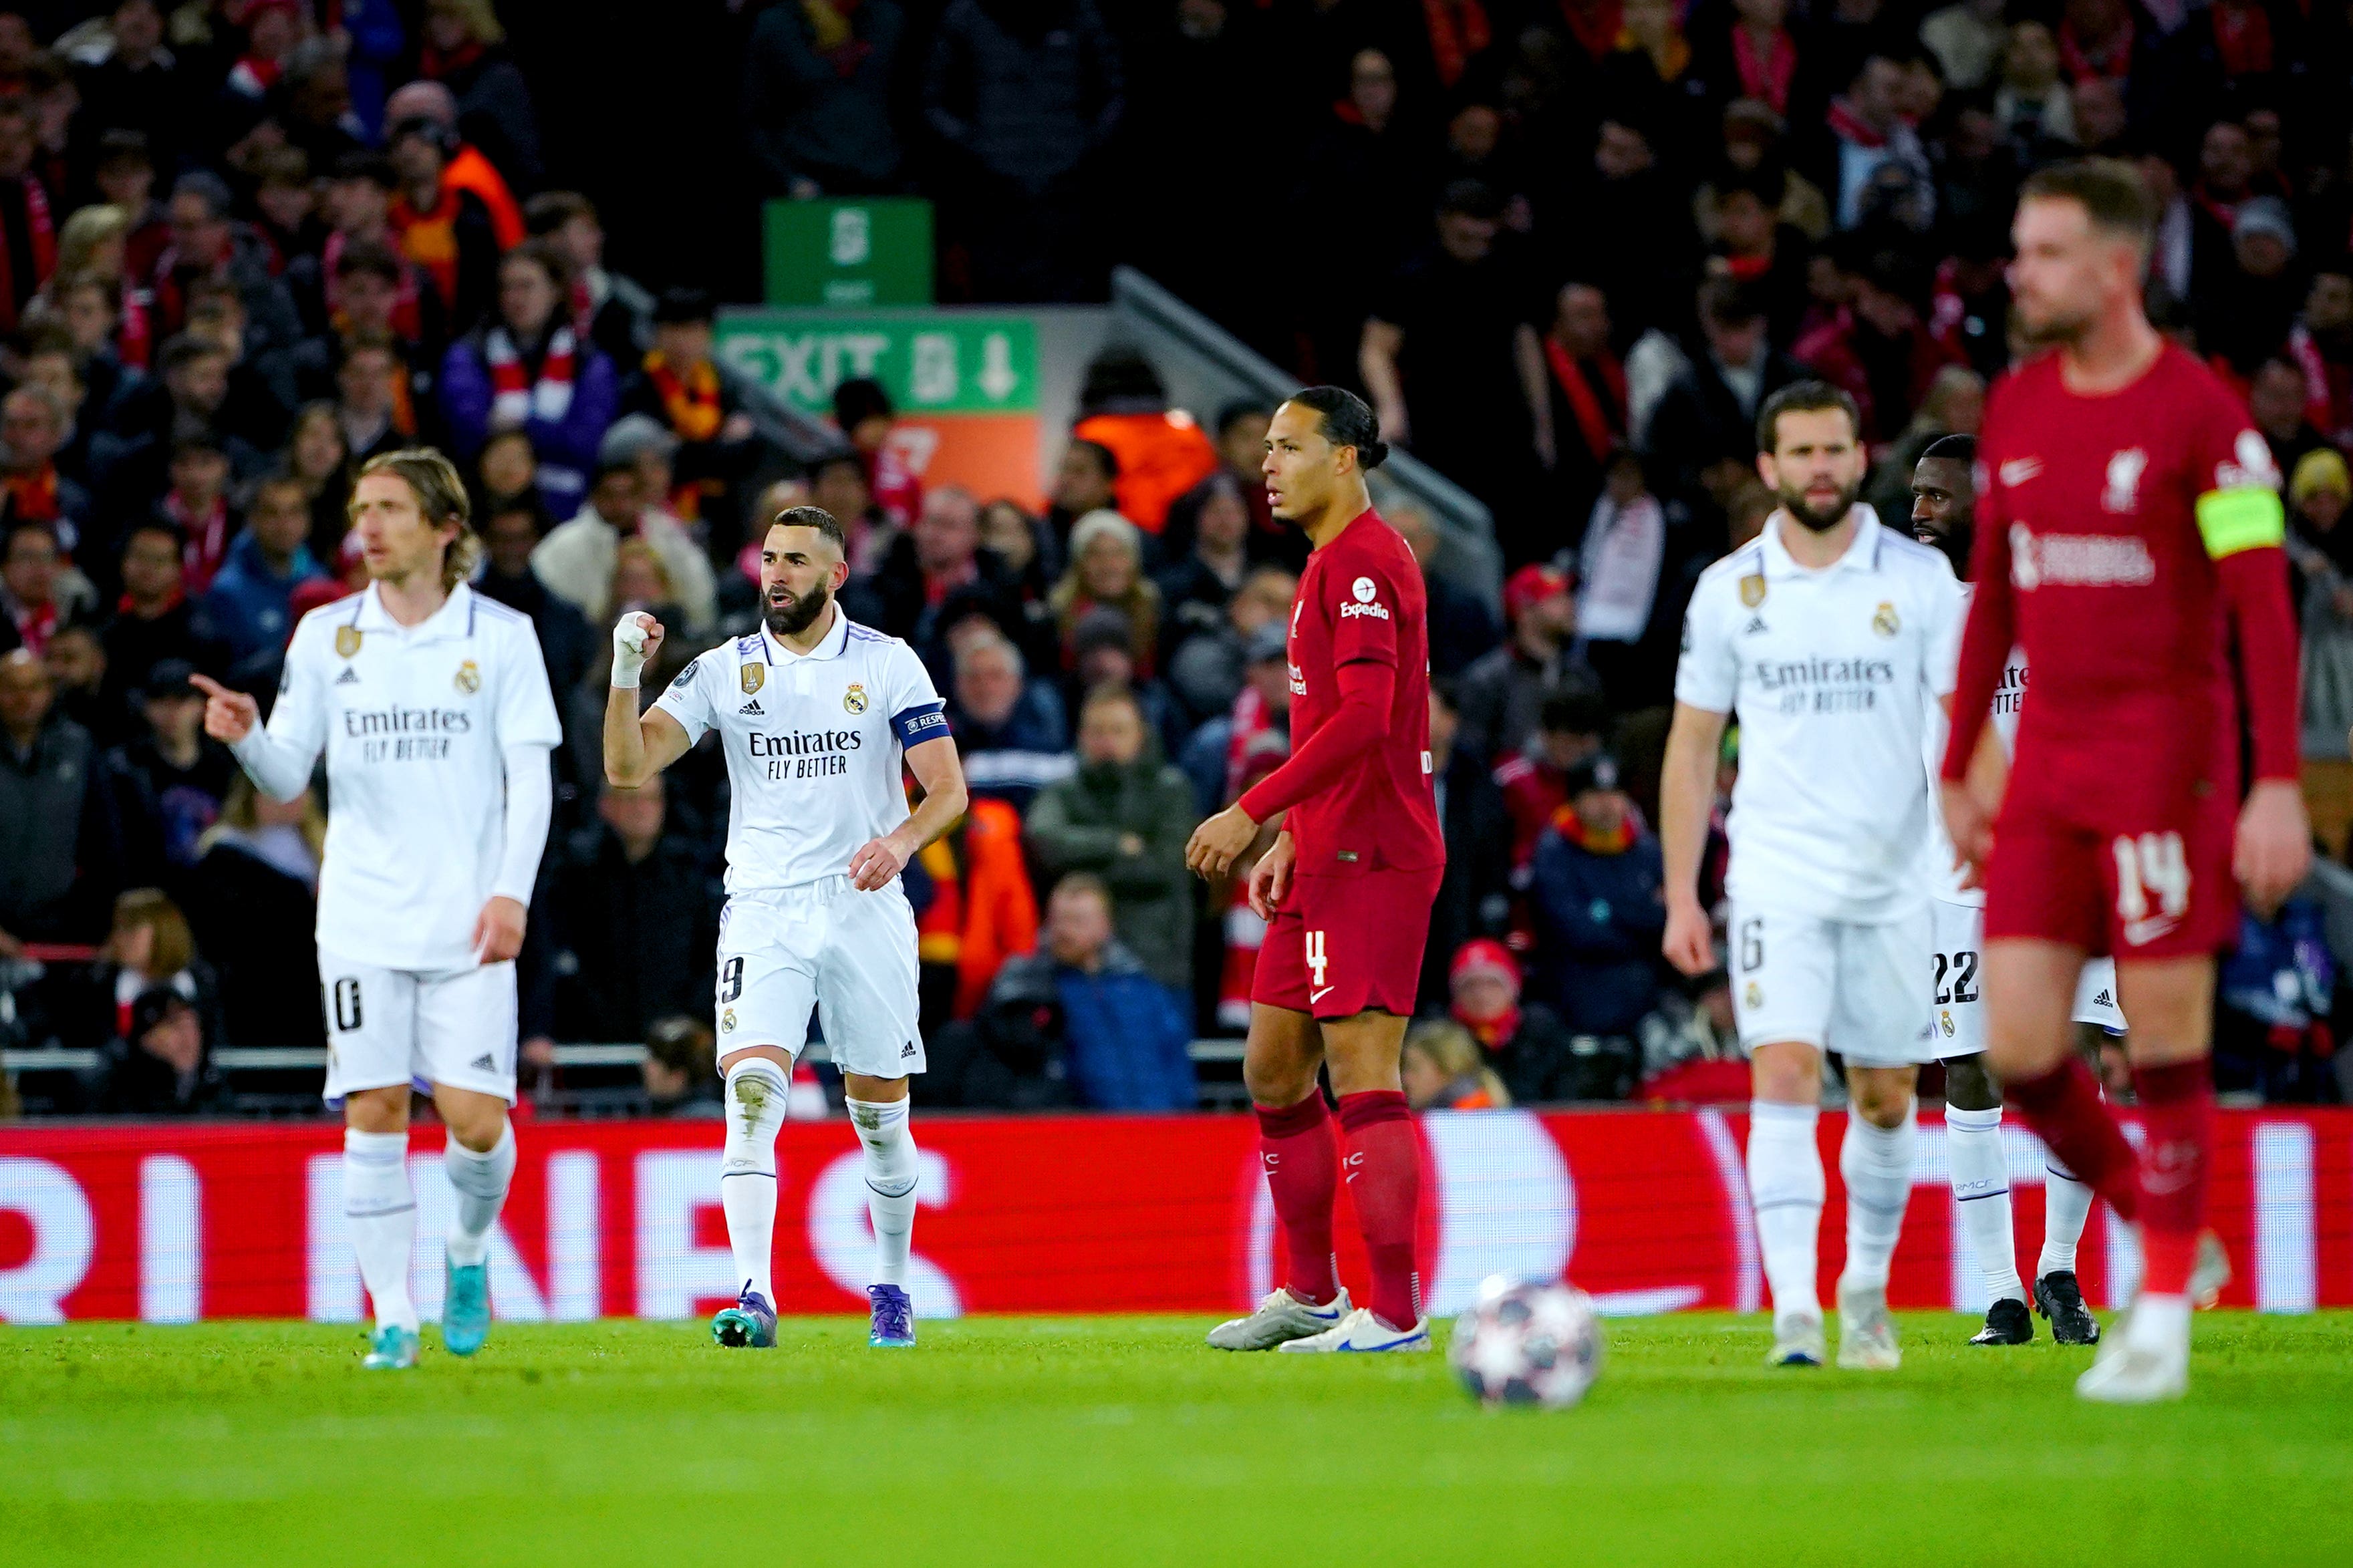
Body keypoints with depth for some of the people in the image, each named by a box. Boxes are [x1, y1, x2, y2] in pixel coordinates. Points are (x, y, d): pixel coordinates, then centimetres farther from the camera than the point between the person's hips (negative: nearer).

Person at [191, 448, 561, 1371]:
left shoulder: (500, 635, 1)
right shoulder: (327, 635, 7)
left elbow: (530, 776, 0)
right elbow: (288, 776, 6)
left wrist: (512, 892, -11)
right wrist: (246, 737, -16)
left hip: (468, 920, -2)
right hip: (361, 919, 2)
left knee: (474, 1119, -7)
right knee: (373, 1112, -5)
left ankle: (468, 1253, 23)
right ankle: (394, 1320, 1)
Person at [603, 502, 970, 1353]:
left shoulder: (887, 664, 1)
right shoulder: (724, 670, 4)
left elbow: (949, 788, -1)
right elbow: (628, 766, -3)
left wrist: (901, 839, -22)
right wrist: (626, 672, -19)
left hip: (866, 909, 0)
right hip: (763, 911, 0)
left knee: (881, 1115, 6)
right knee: (752, 1093, -18)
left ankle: (892, 1288, 27)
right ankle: (753, 1299, -24)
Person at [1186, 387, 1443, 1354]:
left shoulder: (1363, 561, -14)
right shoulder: (1332, 563, 19)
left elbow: (1362, 720, -23)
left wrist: (1251, 813, -23)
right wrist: (1290, 836, 24)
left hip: (1367, 863, -11)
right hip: (1328, 858, 11)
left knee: (1363, 1076, -12)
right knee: (1273, 1073, 14)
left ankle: (1396, 1315, -13)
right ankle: (1310, 1296, 22)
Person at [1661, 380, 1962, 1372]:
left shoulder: (1919, 577, 1)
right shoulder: (1730, 590, 3)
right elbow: (1692, 746, 8)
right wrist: (1682, 898, 4)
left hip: (1892, 878, 1)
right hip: (1777, 877, -1)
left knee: (1885, 1096, 9)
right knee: (1784, 1076, -15)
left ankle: (1866, 1292, 28)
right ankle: (1795, 1313, -22)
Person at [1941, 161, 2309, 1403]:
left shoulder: (2200, 415, -9)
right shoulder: (2015, 413, 10)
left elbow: (2263, 609, -12)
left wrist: (2280, 786, -18)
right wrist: (1958, 767, 19)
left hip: (2166, 763, -6)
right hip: (2046, 770, 6)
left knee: (2166, 1042, -4)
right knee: (2017, 1046, -1)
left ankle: (2163, 1321, 6)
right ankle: (2165, 1240, 21)